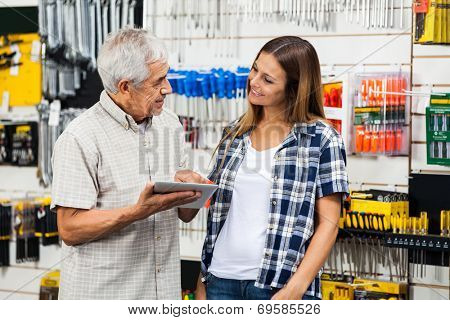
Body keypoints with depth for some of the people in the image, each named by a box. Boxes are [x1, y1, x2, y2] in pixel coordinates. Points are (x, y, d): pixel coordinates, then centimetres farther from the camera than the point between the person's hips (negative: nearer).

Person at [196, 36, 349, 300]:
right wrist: (202, 281, 8)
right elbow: (217, 213, 13)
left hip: (279, 285, -4)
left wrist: (295, 289, -14)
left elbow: (328, 224, -6)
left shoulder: (321, 139, -4)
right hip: (221, 279, 4)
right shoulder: (235, 134, 9)